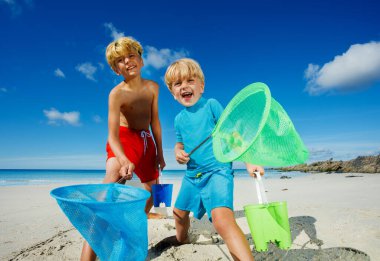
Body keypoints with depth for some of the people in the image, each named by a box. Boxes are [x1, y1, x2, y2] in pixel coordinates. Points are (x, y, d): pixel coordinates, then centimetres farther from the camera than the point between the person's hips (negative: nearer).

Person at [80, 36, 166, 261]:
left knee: (151, 190, 19)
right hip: (124, 138, -5)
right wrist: (124, 160, -45)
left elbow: (155, 121, 2)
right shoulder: (117, 94, -20)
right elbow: (112, 135, -27)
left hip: (146, 140, 6)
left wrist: (159, 152, 4)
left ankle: (143, 215, 53)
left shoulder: (152, 87, -6)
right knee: (113, 176, -33)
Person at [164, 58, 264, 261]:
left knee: (222, 219, -30)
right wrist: (178, 152, -4)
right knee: (179, 212, 25)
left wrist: (249, 162, -20)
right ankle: (182, 240, 56)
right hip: (192, 174, 7)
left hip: (217, 171, -7)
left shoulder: (211, 105, -8)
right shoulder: (179, 119, 8)